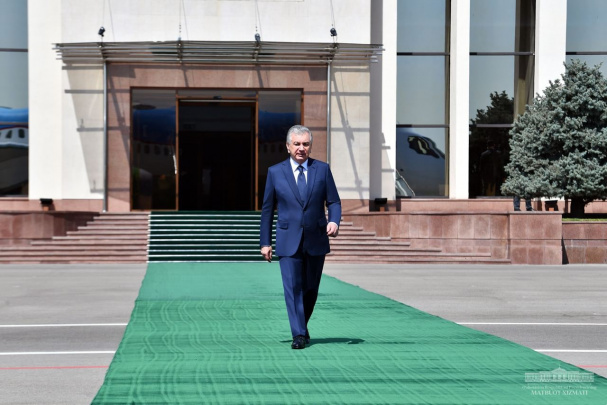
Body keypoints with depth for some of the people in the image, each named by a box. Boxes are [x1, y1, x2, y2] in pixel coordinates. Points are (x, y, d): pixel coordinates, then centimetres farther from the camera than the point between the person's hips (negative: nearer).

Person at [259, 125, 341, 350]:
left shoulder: (322, 169, 4)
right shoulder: (275, 172, 2)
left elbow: (334, 202, 5)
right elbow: (267, 209, 6)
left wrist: (334, 221, -17)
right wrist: (265, 242, 3)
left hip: (316, 240, 2)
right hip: (288, 242, -2)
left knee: (310, 289, 11)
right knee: (293, 288, -10)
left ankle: (302, 326, 31)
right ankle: (299, 334, -9)